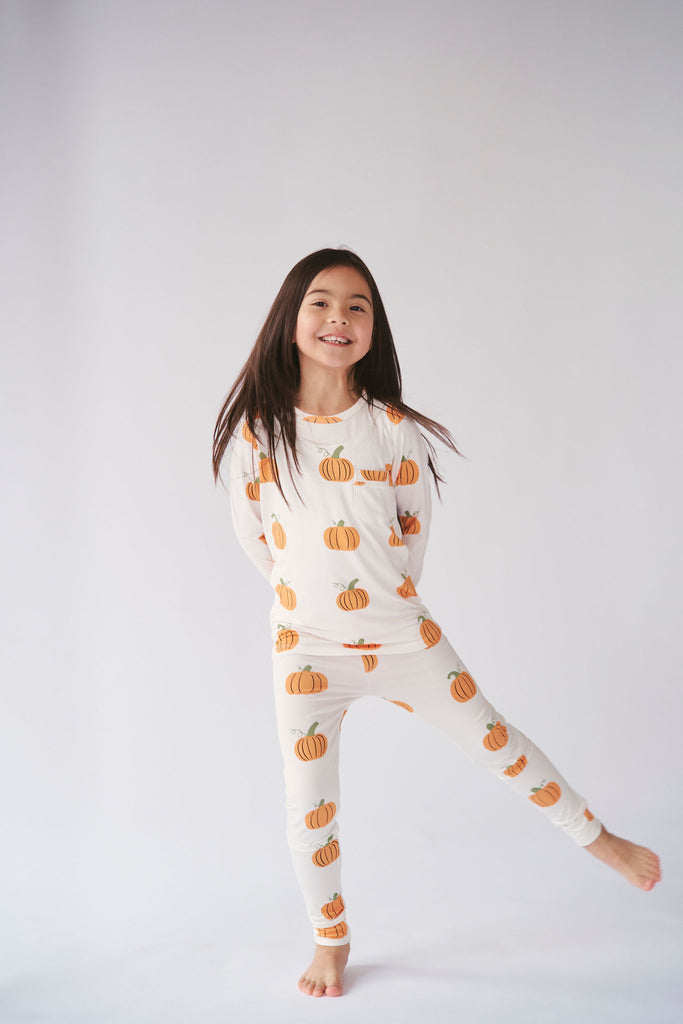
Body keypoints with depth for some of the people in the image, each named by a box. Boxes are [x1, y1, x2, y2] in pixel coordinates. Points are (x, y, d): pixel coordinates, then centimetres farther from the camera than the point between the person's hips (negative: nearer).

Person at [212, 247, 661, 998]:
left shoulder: (393, 429, -6)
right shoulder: (258, 427, -8)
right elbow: (251, 530, 4)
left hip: (402, 637, 1)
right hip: (306, 650, 0)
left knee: (496, 743, 14)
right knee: (308, 814, 8)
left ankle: (598, 840, 37)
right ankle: (331, 941, 32)